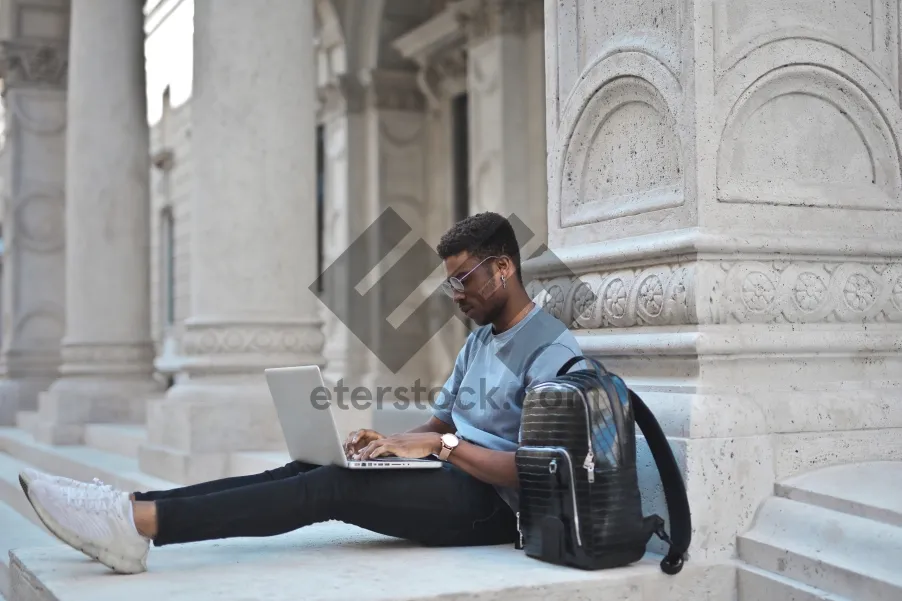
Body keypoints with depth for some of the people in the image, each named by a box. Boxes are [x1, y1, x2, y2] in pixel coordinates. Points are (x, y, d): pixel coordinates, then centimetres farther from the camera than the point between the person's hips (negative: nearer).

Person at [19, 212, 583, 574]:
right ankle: (130, 506, -20)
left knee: (330, 486, -25)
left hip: (493, 503, -9)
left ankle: (138, 523, -33)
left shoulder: (552, 350, -11)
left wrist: (441, 445, -22)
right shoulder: (479, 339, 20)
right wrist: (393, 441, 1)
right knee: (305, 470, -10)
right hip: (456, 482, 9)